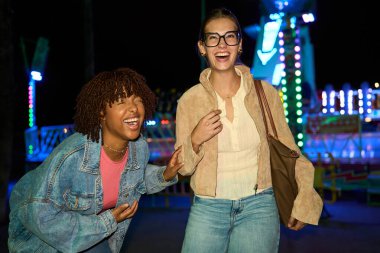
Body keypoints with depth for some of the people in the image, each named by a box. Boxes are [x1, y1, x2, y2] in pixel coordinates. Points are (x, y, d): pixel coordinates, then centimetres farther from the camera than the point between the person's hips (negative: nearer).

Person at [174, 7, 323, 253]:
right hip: (208, 207, 1)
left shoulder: (266, 93, -4)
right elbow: (183, 168, 4)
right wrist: (195, 141, -15)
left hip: (259, 207, 0)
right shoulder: (189, 100, -3)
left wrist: (304, 199, -1)